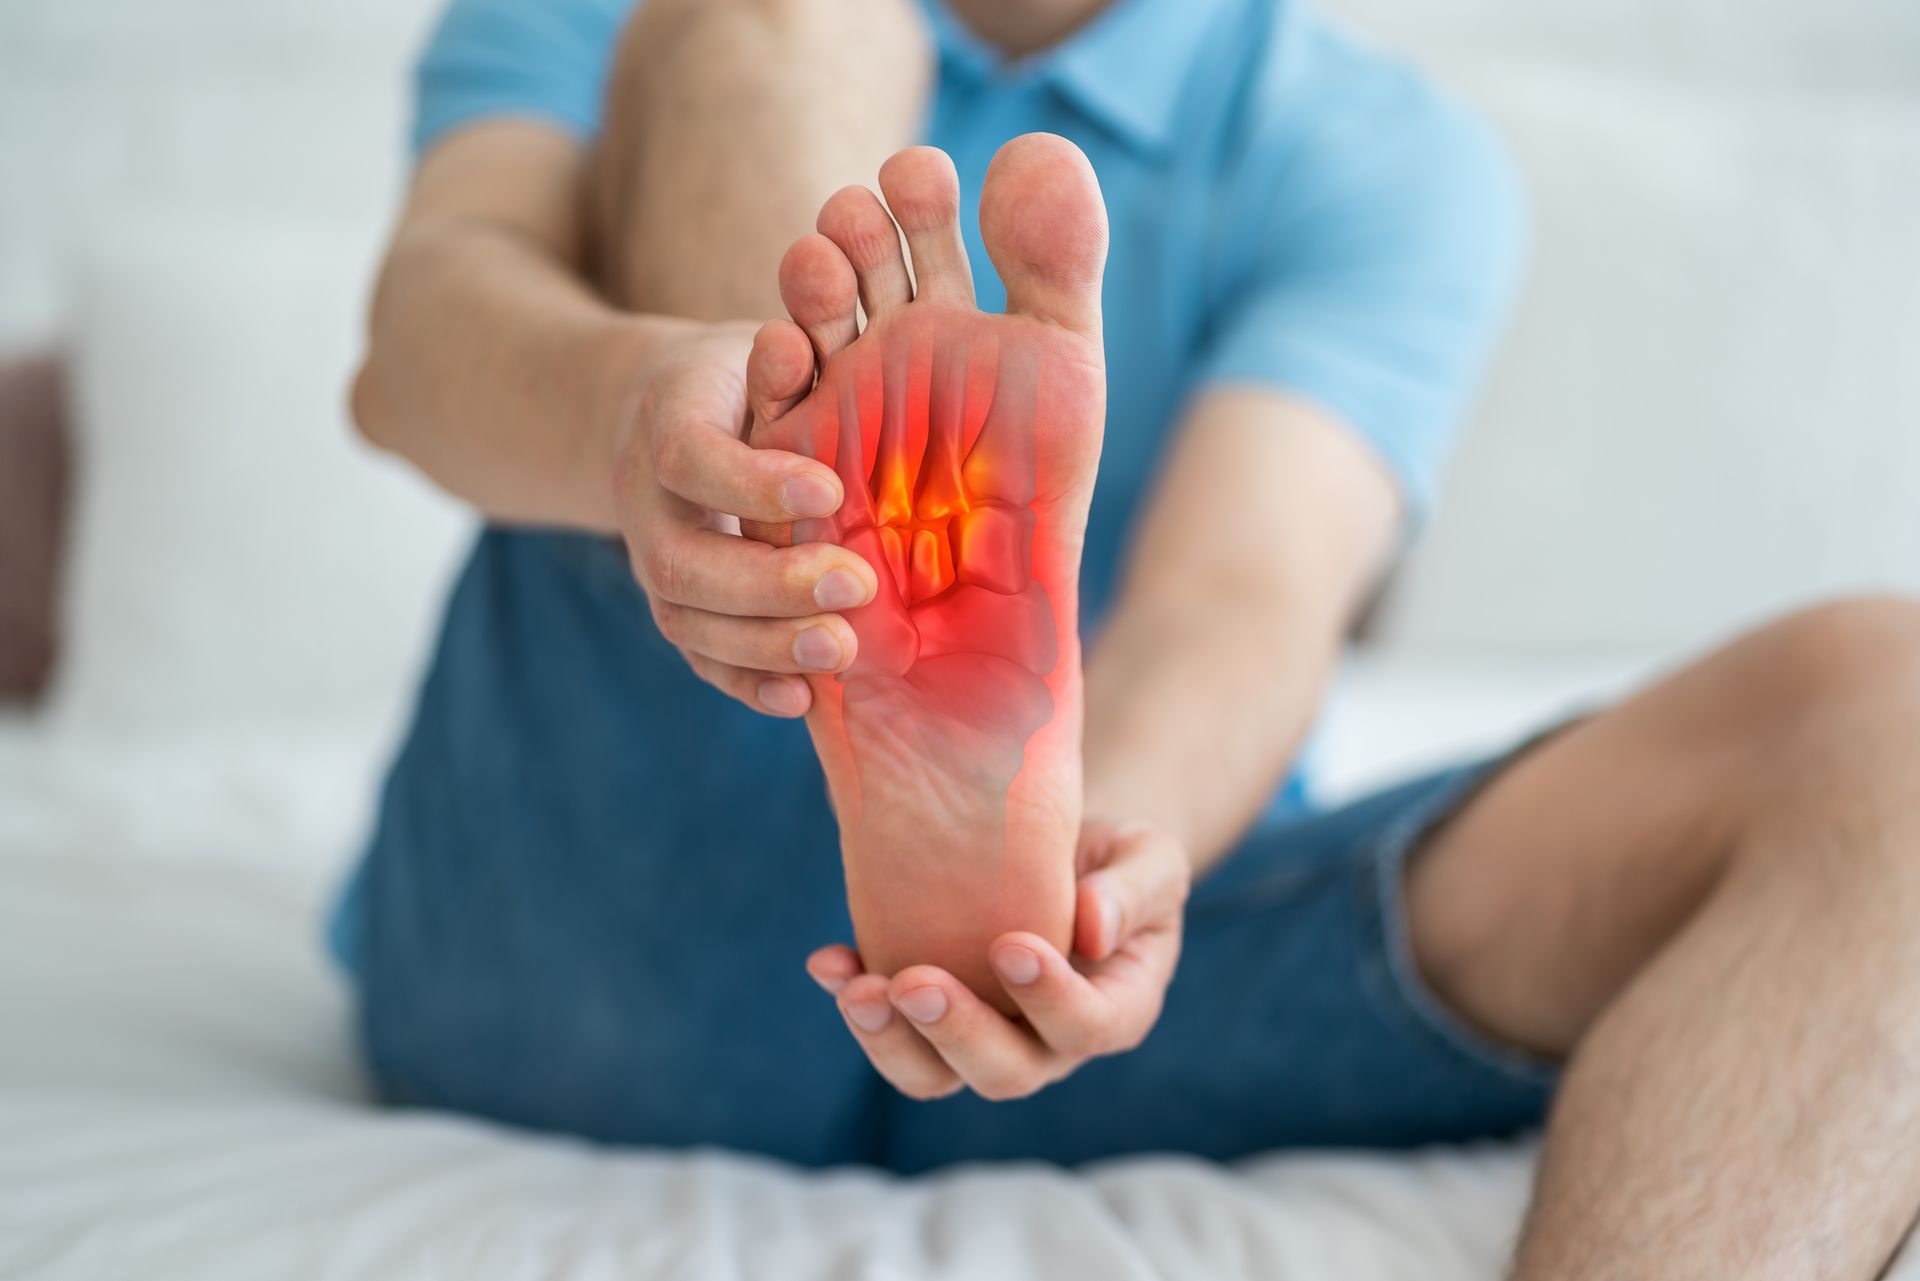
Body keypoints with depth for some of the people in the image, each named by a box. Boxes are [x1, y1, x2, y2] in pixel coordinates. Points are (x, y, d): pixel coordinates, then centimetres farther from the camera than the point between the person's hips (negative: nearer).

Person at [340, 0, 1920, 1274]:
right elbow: (432, 318, -12)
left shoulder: (1385, 153, 7)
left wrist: (1096, 830, -34)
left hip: (1074, 978, 1)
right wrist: (633, 405, -36)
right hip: (576, 940, 0)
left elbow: (1245, 600, -11)